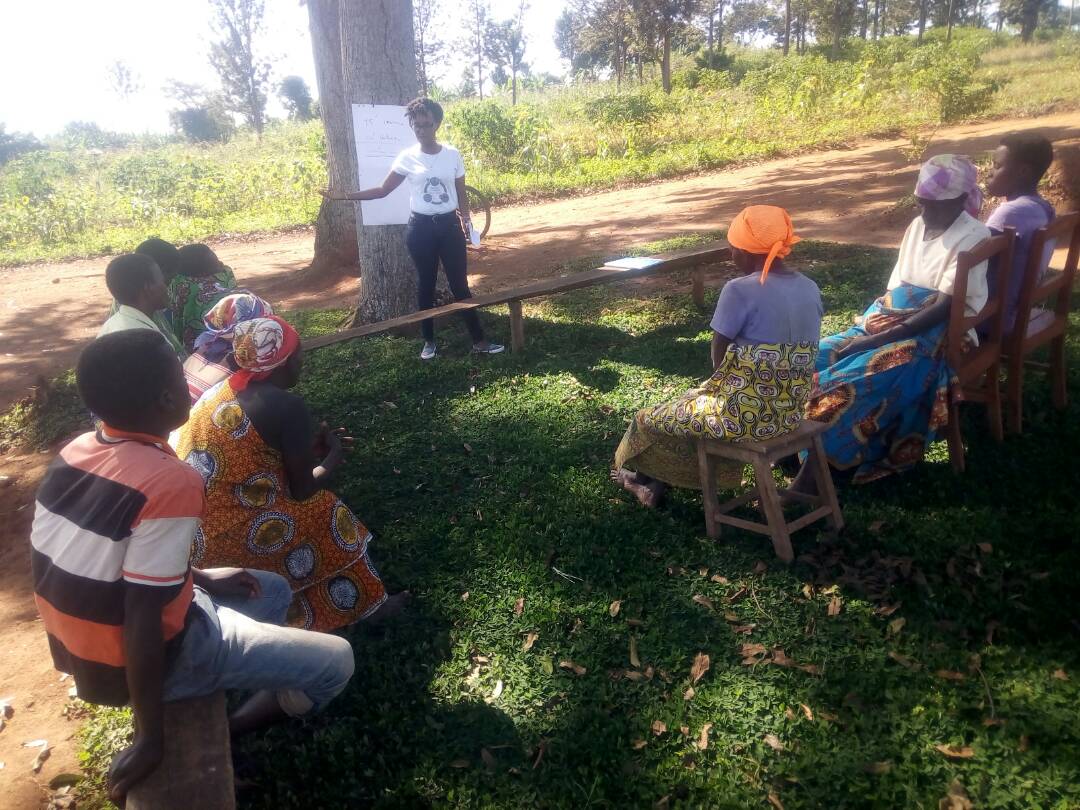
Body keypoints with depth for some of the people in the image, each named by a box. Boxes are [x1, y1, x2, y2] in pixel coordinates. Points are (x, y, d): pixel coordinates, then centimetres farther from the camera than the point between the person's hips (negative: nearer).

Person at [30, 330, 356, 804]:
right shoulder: (170, 483, -30)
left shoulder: (75, 451, -3)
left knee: (272, 591, 23)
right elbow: (142, 618, -29)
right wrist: (150, 738, -18)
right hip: (134, 660, -8)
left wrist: (201, 579, 11)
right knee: (335, 662, 0)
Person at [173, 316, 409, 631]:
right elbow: (302, 490, -10)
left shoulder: (223, 389, 8)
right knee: (326, 512, 13)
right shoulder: (287, 406, -15)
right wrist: (334, 454, 8)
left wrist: (309, 447, 20)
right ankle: (367, 605, 27)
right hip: (226, 541, -8)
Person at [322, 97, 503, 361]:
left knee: (460, 284, 2)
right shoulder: (406, 158, -3)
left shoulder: (452, 154, -1)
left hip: (449, 226, 0)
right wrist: (344, 195, -7)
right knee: (426, 285, 9)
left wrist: (466, 221, -4)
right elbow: (383, 190, 0)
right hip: (421, 227, 0)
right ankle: (429, 341, 20)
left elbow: (461, 193, 7)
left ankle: (479, 340, 7)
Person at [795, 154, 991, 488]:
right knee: (819, 357, -13)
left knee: (854, 378, -29)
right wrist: (868, 325, -2)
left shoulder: (973, 237, -11)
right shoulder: (917, 226, 12)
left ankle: (812, 474, -26)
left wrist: (879, 338, -23)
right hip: (891, 323, 8)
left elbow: (945, 307, -19)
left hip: (937, 334, -8)